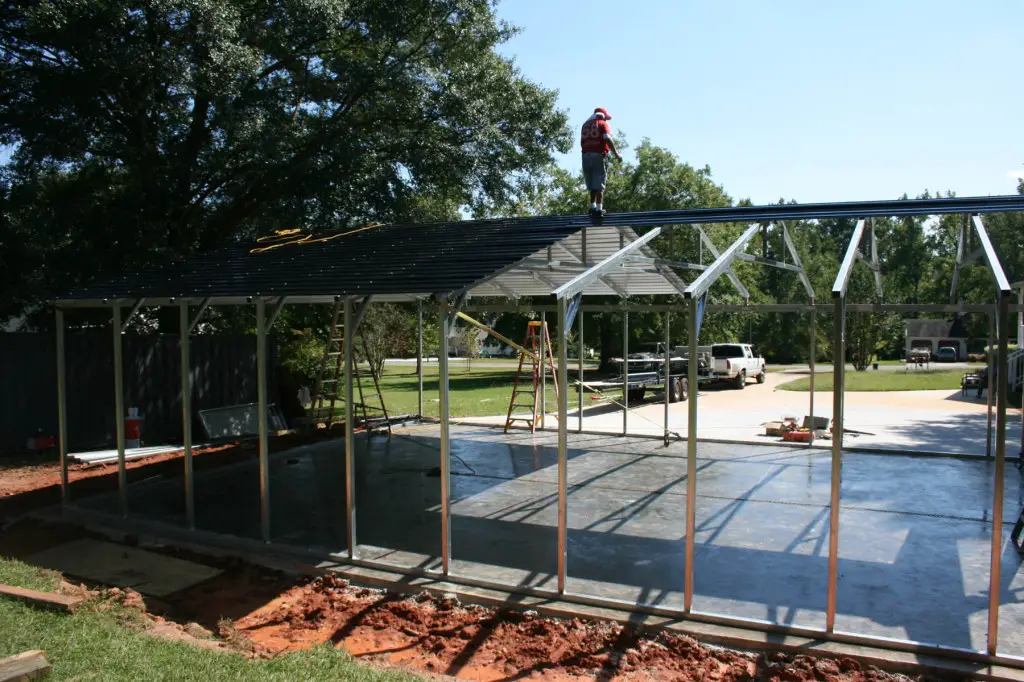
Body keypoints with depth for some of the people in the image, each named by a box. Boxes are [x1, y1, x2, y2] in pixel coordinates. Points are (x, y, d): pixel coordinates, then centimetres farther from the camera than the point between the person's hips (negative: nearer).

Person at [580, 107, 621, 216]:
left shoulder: (585, 125, 21)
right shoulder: (602, 124, 3)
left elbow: (582, 142, 18)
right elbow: (608, 139, -10)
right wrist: (616, 154, -10)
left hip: (586, 155, 5)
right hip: (598, 155, -5)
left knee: (591, 184, 13)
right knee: (599, 184, -6)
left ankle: (592, 206, 8)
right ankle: (599, 208, -13)